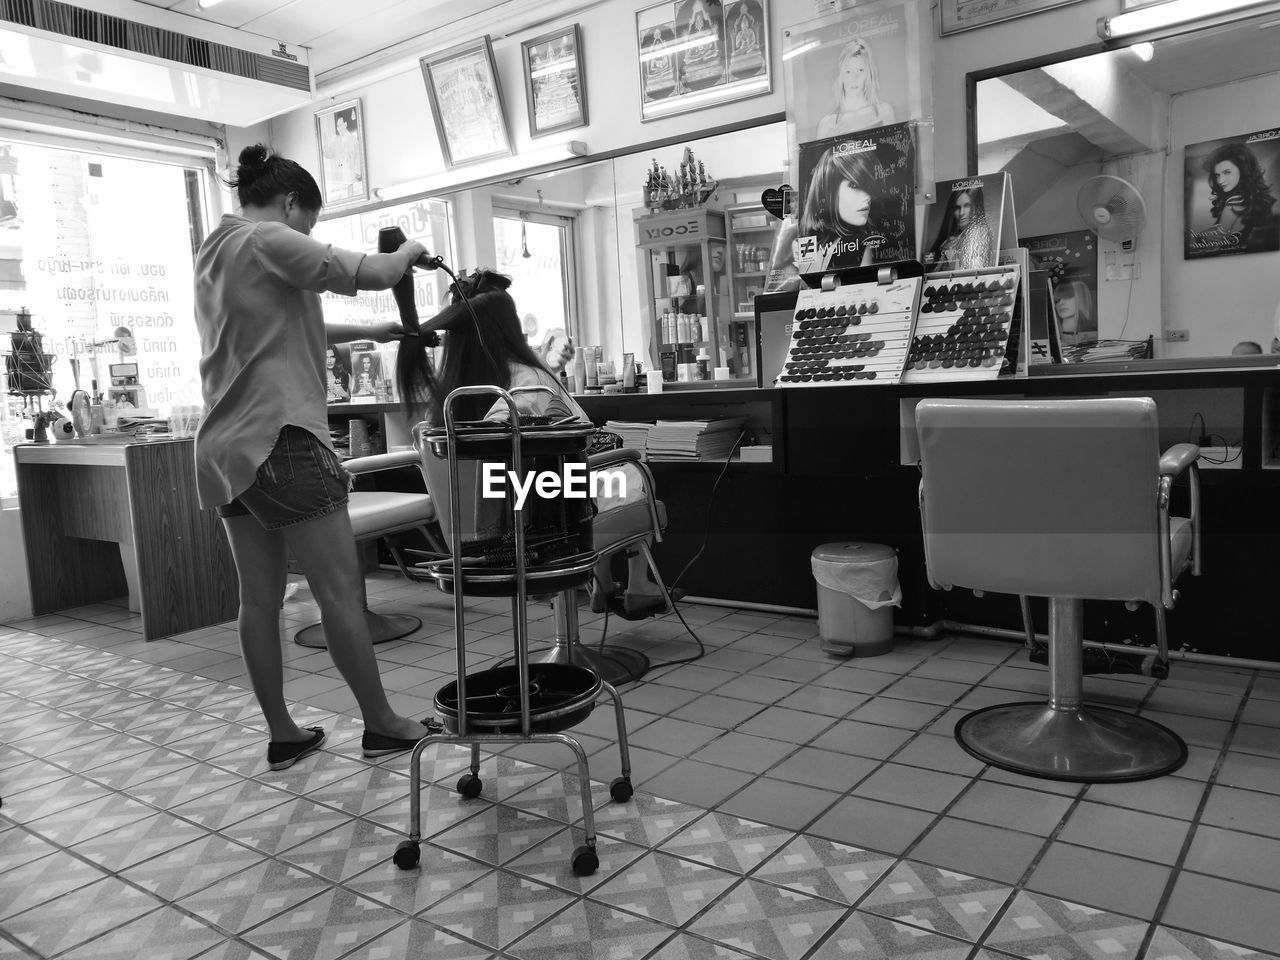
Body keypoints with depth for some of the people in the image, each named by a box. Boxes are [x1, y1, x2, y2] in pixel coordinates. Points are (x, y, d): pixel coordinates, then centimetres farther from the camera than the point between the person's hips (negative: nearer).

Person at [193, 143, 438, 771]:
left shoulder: (214, 251, 21)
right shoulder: (266, 240, -8)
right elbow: (372, 274, -14)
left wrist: (367, 333, 22)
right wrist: (409, 251, 6)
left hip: (227, 449, 10)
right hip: (279, 440, -10)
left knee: (259, 599, 11)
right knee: (340, 590, -2)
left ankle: (282, 736, 19)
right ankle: (380, 725, 9)